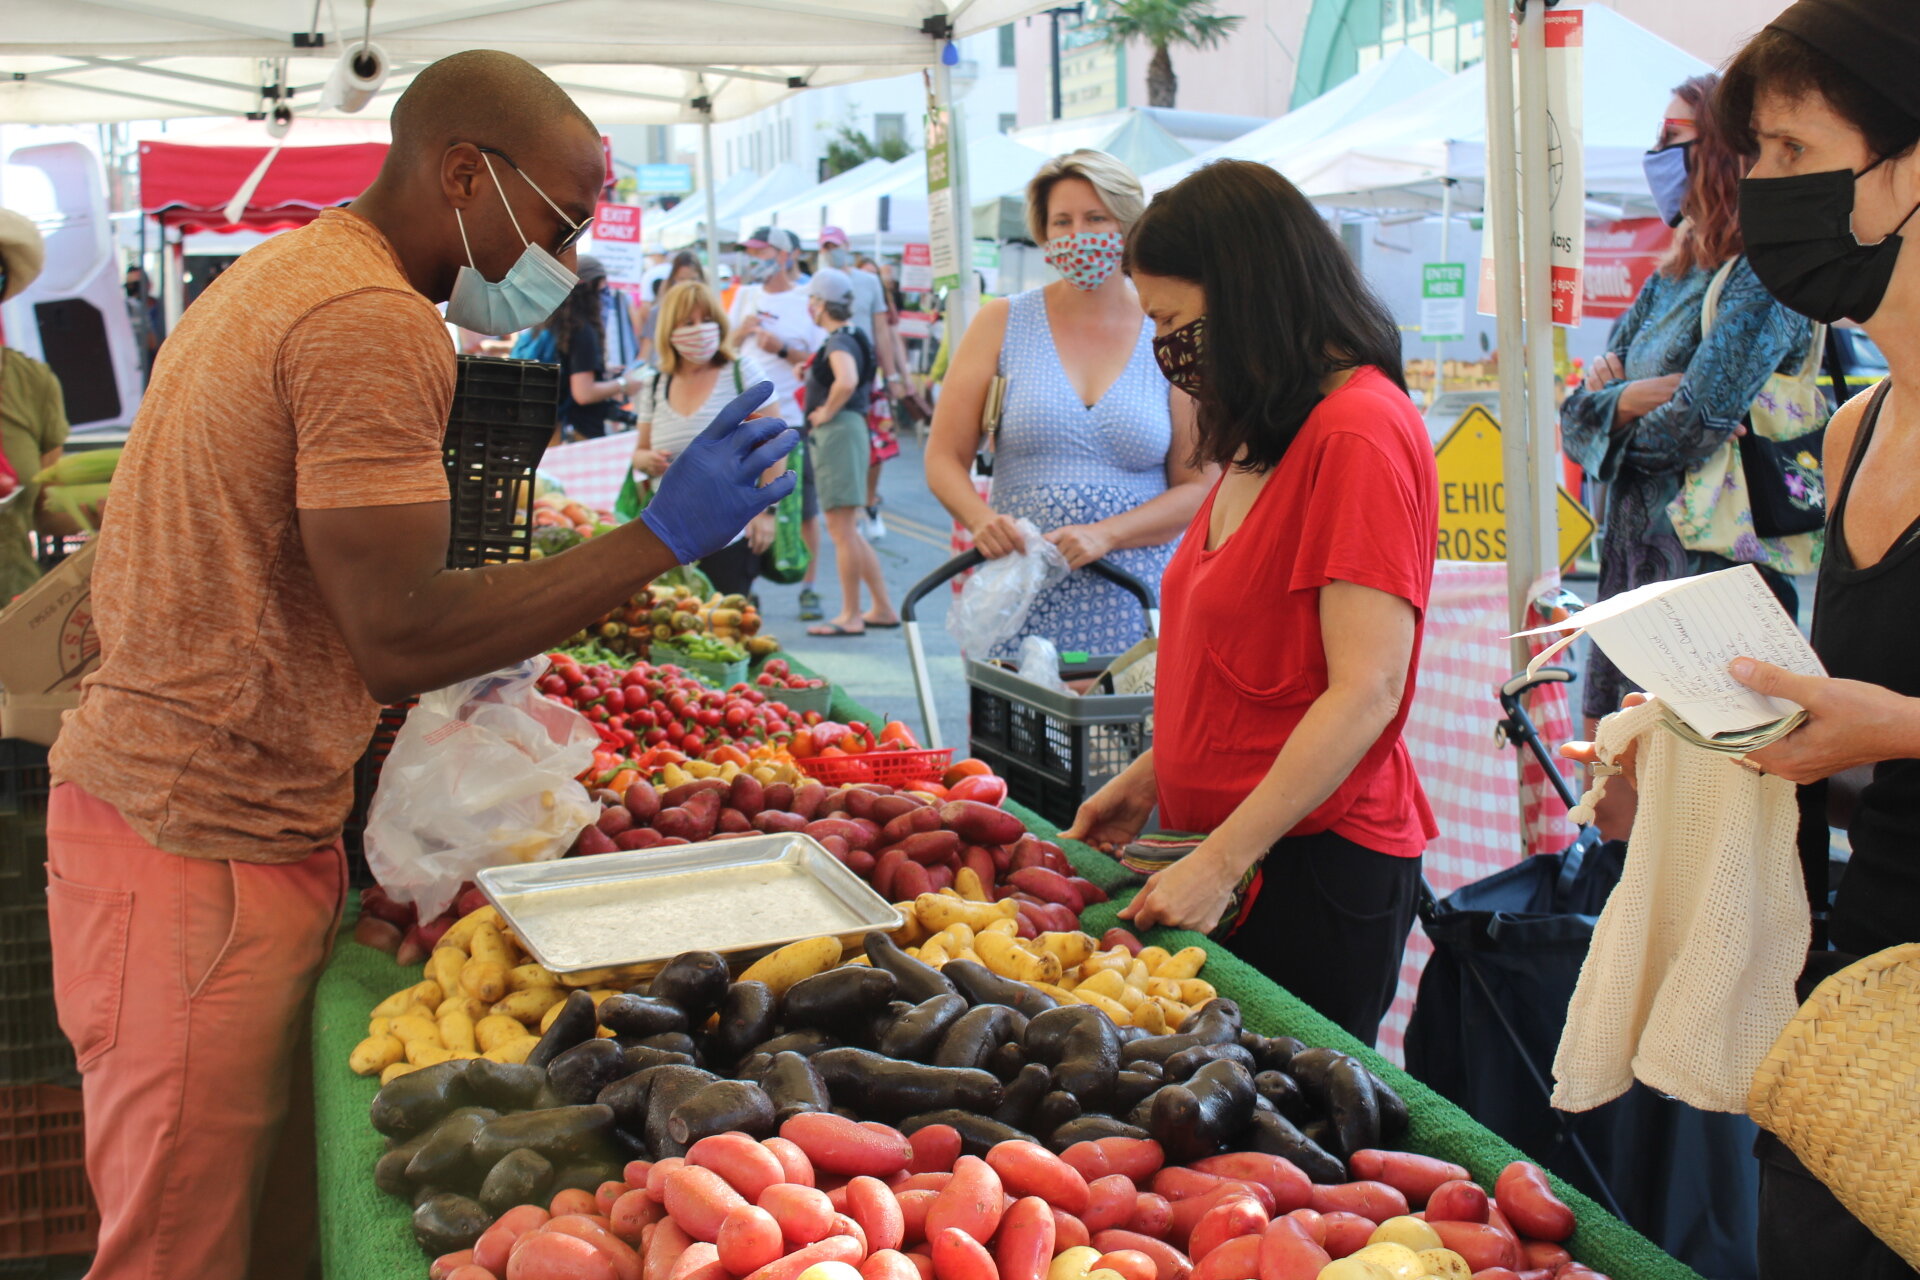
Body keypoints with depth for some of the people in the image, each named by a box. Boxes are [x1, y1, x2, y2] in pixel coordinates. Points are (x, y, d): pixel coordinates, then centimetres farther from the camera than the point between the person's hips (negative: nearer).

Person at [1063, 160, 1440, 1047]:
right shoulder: (1269, 437, 12)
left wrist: (1221, 860, -20)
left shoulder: (1358, 434, -16)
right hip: (1238, 855, 8)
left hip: (1314, 865, -8)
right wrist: (1151, 778, 16)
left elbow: (1365, 692, -21)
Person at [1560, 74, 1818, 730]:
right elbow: (1575, 420, 9)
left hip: (1711, 570, -8)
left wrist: (1616, 409, -2)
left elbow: (1695, 425, -23)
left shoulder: (1765, 277, -12)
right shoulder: (1669, 281, 14)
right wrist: (1629, 398, -12)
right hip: (1630, 564, 8)